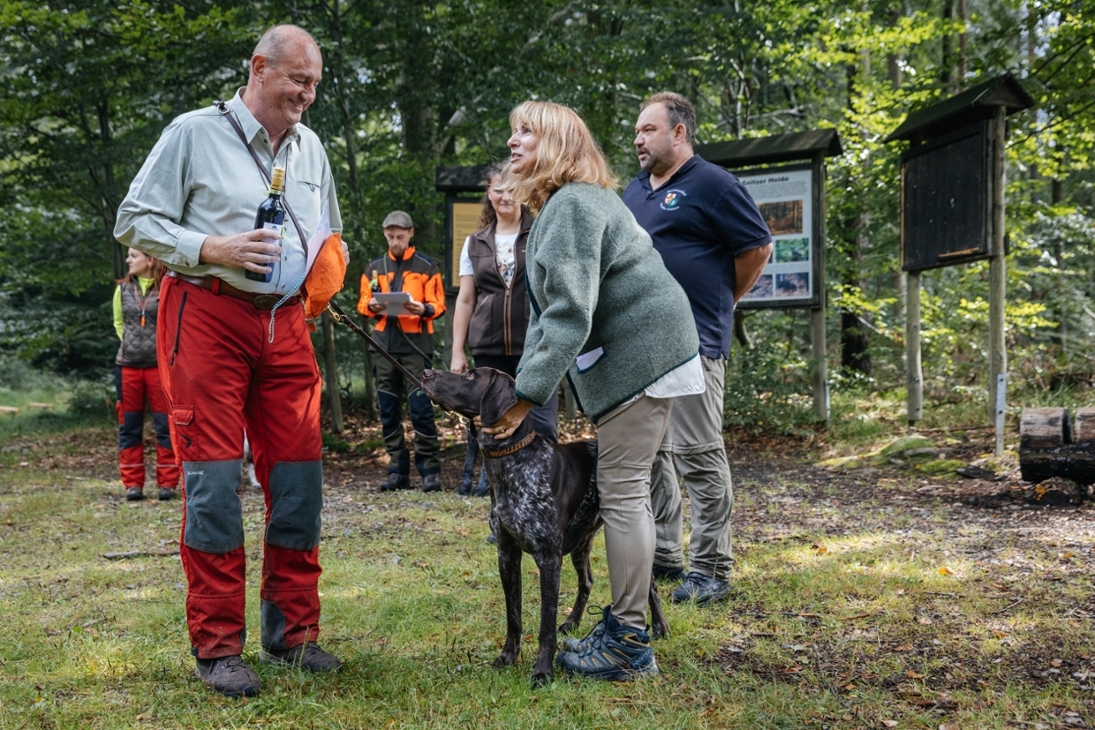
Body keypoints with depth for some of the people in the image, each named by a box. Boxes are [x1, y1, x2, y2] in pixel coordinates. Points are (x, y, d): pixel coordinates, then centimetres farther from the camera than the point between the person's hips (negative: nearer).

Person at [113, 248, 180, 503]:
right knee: (129, 426, 7)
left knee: (165, 426, 1)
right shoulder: (123, 289, 8)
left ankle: (167, 483, 8)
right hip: (127, 366, 4)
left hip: (160, 365, -4)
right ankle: (133, 484, 13)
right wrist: (130, 343, 9)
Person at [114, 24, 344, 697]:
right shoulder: (194, 134, -1)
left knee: (298, 475, 2)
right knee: (213, 476, -7)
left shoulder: (310, 147, 16)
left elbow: (330, 237, 28)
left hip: (286, 324, 5)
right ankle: (218, 646, 2)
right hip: (207, 318, -5)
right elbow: (134, 222, -1)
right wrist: (213, 250, -15)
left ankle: (292, 631, 15)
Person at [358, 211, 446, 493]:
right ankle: (397, 470, 10)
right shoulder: (374, 268, 15)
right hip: (384, 344, 4)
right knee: (389, 411, 4)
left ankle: (430, 470, -4)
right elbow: (362, 303, 14)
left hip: (416, 345, -4)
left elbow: (439, 305, 2)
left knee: (420, 408, -9)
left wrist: (424, 309, -20)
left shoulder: (426, 267, 6)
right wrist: (371, 306, -9)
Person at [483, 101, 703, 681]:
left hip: (641, 356, -11)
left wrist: (527, 397, -24)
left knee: (622, 491, -8)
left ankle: (629, 645, -1)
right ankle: (624, 621, 22)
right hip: (625, 360, 11)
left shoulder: (573, 204, -17)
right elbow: (546, 311, 15)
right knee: (624, 488, 13)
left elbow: (570, 316, -25)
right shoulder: (555, 208, 17)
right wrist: (523, 386, 5)